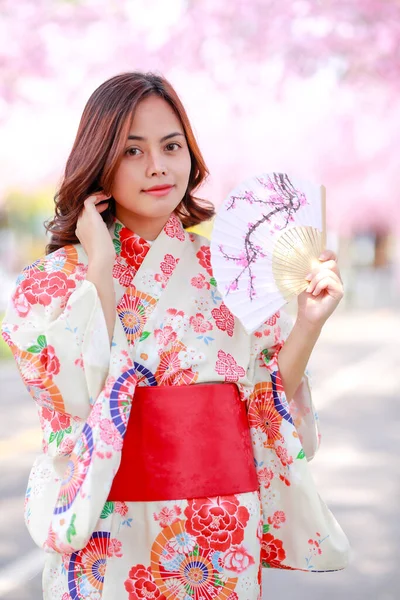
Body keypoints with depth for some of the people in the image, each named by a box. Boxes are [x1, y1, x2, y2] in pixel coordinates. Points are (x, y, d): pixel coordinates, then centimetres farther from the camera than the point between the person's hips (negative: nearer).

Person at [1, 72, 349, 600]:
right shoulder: (55, 279, -5)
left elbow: (270, 402, 2)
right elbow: (81, 394, -21)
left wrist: (309, 322, -12)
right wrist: (99, 266, -18)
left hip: (224, 535, 3)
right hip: (117, 539, -2)